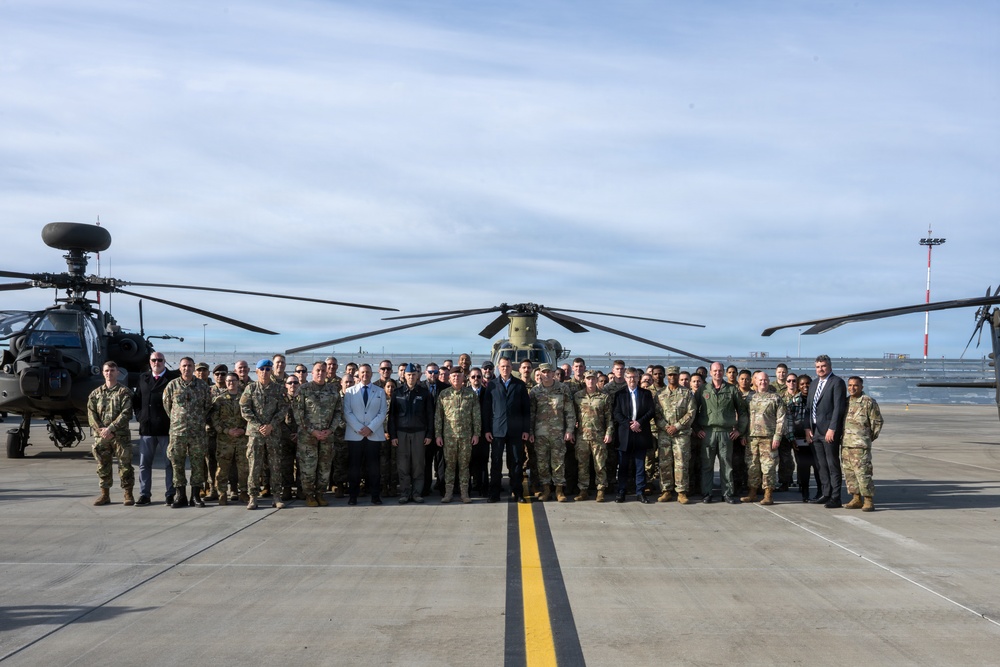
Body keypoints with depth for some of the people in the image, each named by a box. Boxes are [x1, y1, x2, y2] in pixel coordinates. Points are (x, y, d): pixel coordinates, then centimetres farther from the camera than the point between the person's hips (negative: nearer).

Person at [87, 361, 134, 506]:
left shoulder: (124, 392, 1)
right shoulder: (95, 393, 12)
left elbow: (126, 414, -8)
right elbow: (91, 414, 5)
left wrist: (111, 428, -16)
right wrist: (101, 430, -11)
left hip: (121, 435, -3)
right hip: (100, 436, 3)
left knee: (125, 464, -2)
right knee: (103, 465, 8)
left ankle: (128, 494, 6)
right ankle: (105, 494, 17)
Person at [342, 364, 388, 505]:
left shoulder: (380, 392, 10)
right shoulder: (350, 392, 9)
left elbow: (382, 413, 3)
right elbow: (347, 413, 0)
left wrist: (370, 428, -10)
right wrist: (359, 429, -11)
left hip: (374, 434, 0)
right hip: (354, 435, 0)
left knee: (373, 466, 0)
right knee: (354, 466, 0)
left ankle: (375, 495, 4)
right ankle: (353, 495, 6)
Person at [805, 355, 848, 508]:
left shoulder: (837, 382, -7)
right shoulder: (814, 384, 17)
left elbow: (839, 407, -14)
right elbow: (808, 407, 17)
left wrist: (832, 429, -18)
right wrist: (808, 428, 8)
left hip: (829, 431, -7)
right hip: (815, 431, 8)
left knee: (833, 465, -4)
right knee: (821, 465, 12)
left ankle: (835, 498, -1)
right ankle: (826, 494, 20)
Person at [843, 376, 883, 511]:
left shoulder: (868, 402, -4)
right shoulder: (846, 402, 15)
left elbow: (877, 422, -1)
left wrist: (871, 437, 1)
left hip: (860, 445, -7)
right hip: (846, 444, 7)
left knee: (862, 472, -11)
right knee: (849, 471, 8)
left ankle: (869, 500, -7)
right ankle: (857, 498, 16)